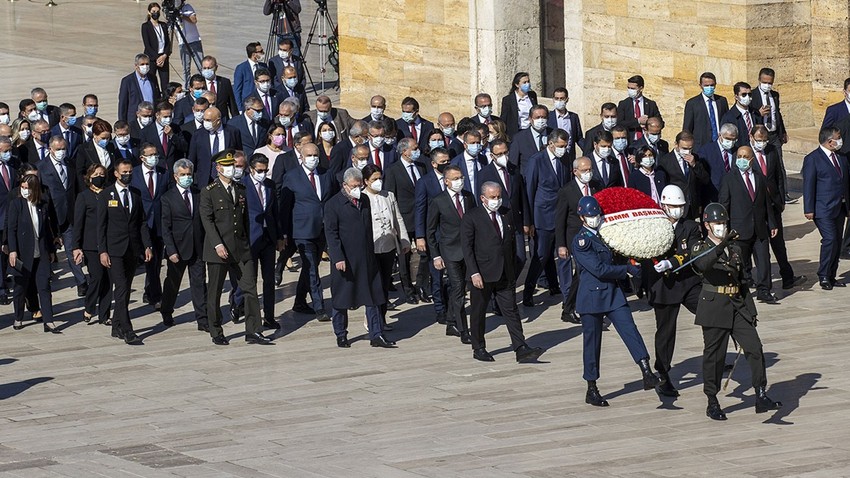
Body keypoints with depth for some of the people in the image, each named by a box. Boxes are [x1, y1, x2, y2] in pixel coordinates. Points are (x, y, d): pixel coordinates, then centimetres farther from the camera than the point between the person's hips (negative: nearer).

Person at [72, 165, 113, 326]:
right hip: (91, 245, -3)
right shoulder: (84, 196, 3)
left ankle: (104, 315, 8)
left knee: (108, 279, 1)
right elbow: (78, 223, 1)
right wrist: (76, 247, -5)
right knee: (96, 276, -11)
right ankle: (88, 310, 8)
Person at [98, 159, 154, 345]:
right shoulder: (106, 195, -1)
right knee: (122, 289, -12)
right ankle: (127, 331, -15)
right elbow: (101, 225, -3)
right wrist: (102, 251, -10)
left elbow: (142, 223, 13)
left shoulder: (136, 195, 12)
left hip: (132, 250, 5)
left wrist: (147, 246, 3)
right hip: (115, 250, -5)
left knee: (125, 289, 9)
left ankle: (117, 328, 19)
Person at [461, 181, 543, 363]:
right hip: (482, 275, -4)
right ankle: (478, 348, 21)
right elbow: (467, 247, -10)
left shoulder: (507, 215, 10)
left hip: (505, 274, 4)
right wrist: (474, 273, -18)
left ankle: (521, 350, -7)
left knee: (511, 312, -1)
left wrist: (513, 269, 12)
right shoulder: (471, 218, -6)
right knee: (478, 313, 7)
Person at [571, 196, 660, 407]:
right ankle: (591, 390, 14)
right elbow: (599, 270, -18)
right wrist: (627, 270, -12)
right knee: (592, 343, 4)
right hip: (592, 297, -5)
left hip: (613, 293, 5)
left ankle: (647, 374, -23)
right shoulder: (581, 241, -11)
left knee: (630, 331, -12)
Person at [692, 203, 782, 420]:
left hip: (738, 307, 5)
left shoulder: (735, 249, 15)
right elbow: (702, 265, -26)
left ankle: (761, 397, -8)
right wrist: (721, 246, -41)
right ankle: (712, 404, 12)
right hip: (714, 308, -5)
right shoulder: (701, 248, -2)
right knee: (714, 355, 1)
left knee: (755, 348, -8)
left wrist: (751, 309, 18)